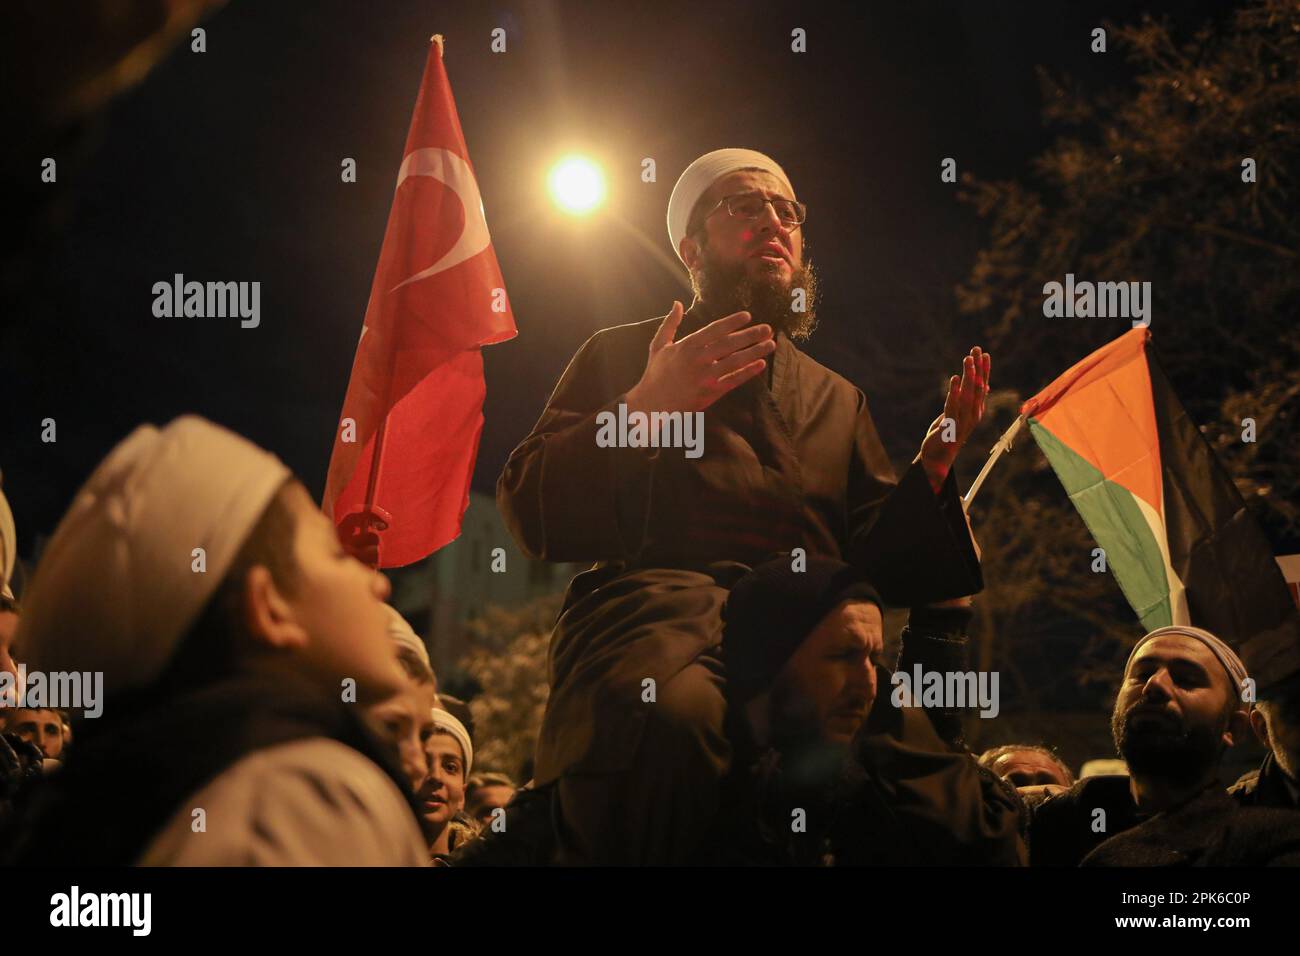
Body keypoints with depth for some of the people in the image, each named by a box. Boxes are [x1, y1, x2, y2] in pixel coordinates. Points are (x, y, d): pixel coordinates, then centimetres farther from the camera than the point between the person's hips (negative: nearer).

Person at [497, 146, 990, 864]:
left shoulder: (837, 400, 32)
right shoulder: (620, 358, 20)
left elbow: (882, 569, 22)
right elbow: (533, 520, 6)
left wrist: (932, 465, 5)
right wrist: (645, 408, -5)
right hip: (654, 610, -3)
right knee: (675, 717, -41)